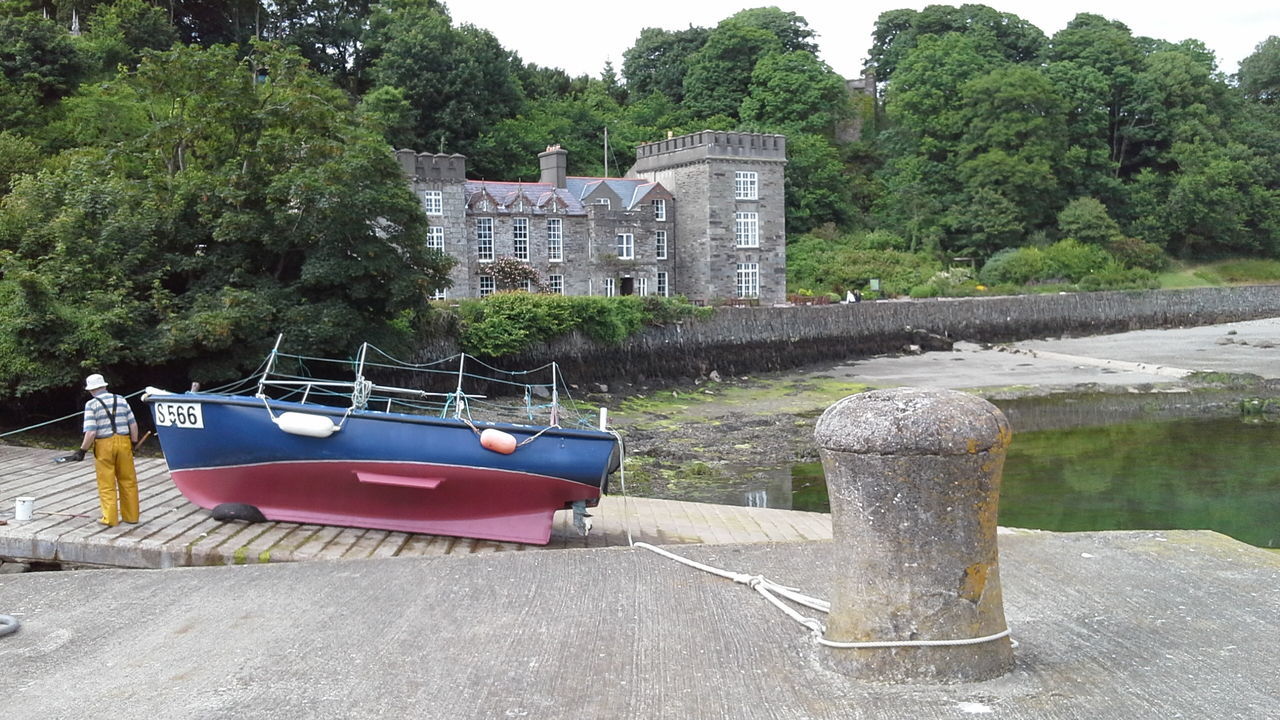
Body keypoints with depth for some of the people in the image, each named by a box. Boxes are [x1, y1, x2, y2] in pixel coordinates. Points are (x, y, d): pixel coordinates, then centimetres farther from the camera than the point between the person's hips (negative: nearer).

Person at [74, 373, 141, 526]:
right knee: (128, 481, 12)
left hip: (104, 445, -4)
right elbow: (133, 425, 6)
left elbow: (91, 432, -14)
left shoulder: (91, 404, -7)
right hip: (123, 442, 4)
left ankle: (110, 518, 10)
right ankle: (131, 515, 20)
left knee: (106, 484, 6)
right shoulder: (121, 400, 6)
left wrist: (83, 450, -3)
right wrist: (134, 442, 17)